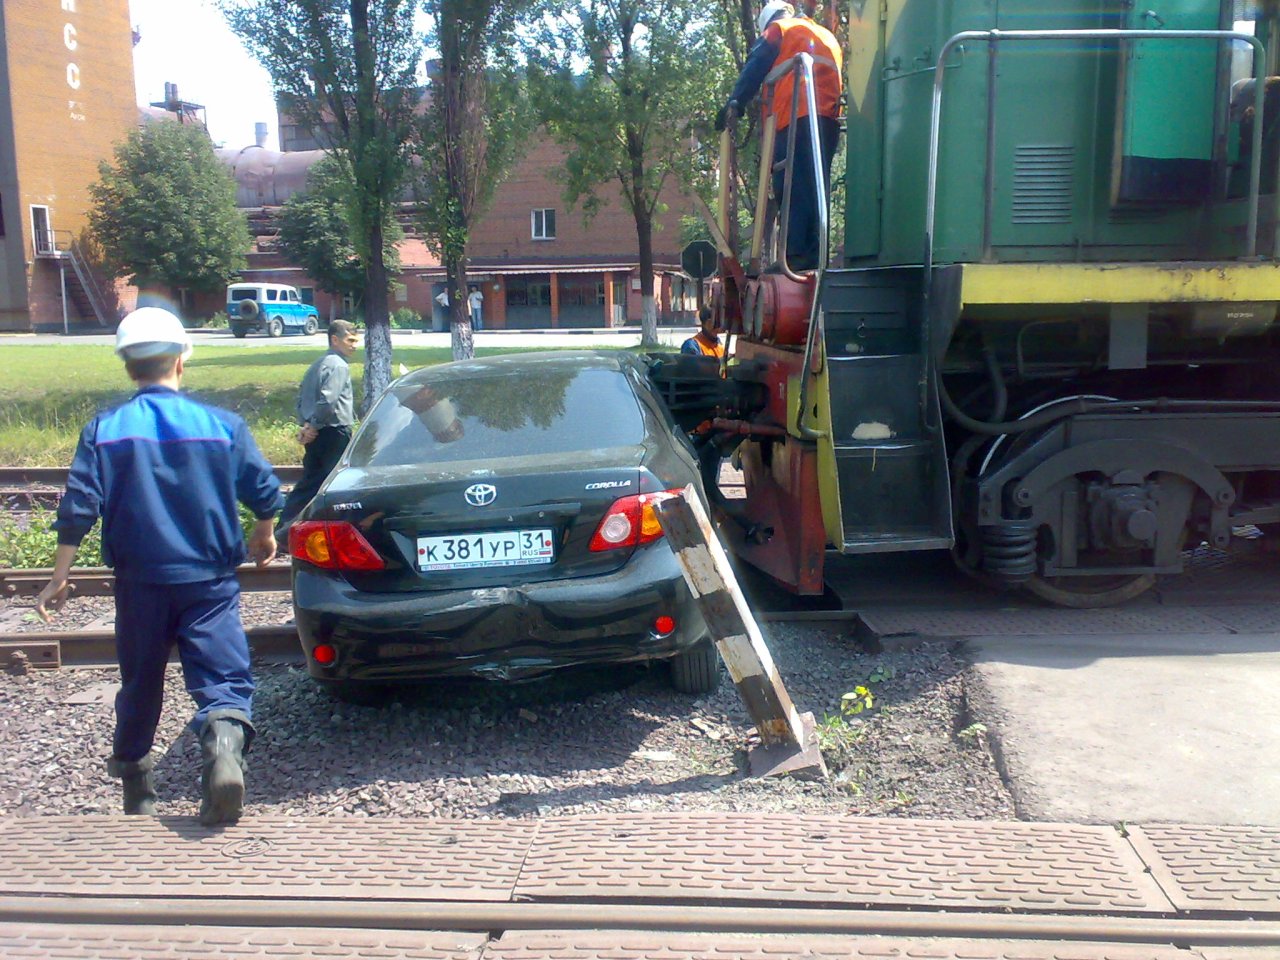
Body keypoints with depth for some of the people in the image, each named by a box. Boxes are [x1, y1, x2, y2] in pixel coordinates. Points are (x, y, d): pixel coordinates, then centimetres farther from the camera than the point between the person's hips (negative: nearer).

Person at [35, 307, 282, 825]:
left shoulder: (104, 430, -3)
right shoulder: (222, 424, -3)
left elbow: (77, 509, -5)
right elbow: (264, 491, 3)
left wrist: (59, 578, 3)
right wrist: (263, 538, 22)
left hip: (140, 582, 2)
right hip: (210, 580, -1)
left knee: (140, 684, 17)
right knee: (223, 677, -2)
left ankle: (136, 794, 31)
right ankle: (224, 748, -32)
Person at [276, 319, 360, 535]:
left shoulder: (318, 365, 18)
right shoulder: (339, 366, -12)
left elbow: (301, 397, 21)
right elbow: (327, 401, -24)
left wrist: (304, 424, 12)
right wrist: (314, 426, -14)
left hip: (315, 434, 9)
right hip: (335, 433, -9)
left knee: (308, 482, 12)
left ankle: (284, 528, 12)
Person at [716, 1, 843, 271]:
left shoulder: (779, 29, 14)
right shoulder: (827, 36, 34)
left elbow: (754, 69, 3)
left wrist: (734, 104, 1)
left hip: (796, 117, -6)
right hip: (829, 120, 6)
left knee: (793, 187, -11)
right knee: (816, 189, 5)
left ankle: (798, 254, -20)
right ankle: (815, 255, -1)